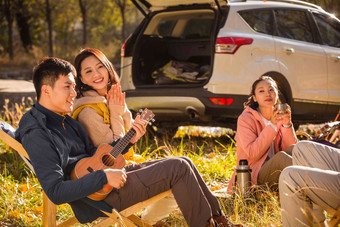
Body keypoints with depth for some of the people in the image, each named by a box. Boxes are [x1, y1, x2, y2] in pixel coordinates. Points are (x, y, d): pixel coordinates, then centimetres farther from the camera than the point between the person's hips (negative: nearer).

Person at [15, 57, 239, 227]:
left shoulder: (64, 120, 12)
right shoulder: (37, 134, -20)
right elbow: (56, 192, -26)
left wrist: (129, 139, 7)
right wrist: (103, 176, -26)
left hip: (108, 174, 10)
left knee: (183, 162, 10)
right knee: (179, 168, -13)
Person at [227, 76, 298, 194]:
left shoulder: (280, 117, 11)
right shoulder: (245, 119, -4)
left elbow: (292, 151, -2)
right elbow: (252, 154, -19)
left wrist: (287, 125, -15)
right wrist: (272, 125, -19)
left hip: (276, 176, 5)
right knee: (280, 157, -33)